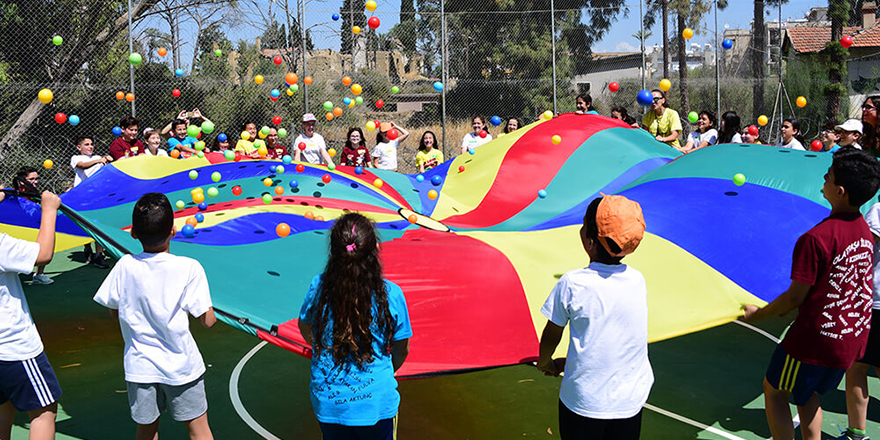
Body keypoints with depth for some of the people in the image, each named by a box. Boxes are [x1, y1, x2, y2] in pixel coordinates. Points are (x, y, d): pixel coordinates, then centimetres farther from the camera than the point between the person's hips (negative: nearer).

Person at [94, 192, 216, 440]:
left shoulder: (125, 266, -8)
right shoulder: (189, 268, -16)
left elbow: (114, 310, 6)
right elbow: (208, 320, -12)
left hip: (140, 366, 3)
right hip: (181, 365, -2)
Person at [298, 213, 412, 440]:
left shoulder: (318, 287, -14)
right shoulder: (390, 295, -19)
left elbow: (305, 328, 6)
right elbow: (401, 351, -6)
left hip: (327, 402, 2)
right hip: (376, 402, -2)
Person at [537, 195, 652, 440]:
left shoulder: (572, 284, -17)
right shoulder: (638, 281, -5)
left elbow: (551, 335, -2)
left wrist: (545, 363, 20)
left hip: (584, 402, -3)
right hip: (631, 401, 3)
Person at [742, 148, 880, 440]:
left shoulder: (815, 239, -26)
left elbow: (795, 298, -19)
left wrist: (757, 314, -3)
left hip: (815, 339, -8)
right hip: (853, 339, 8)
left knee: (774, 390, 13)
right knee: (807, 393, 26)